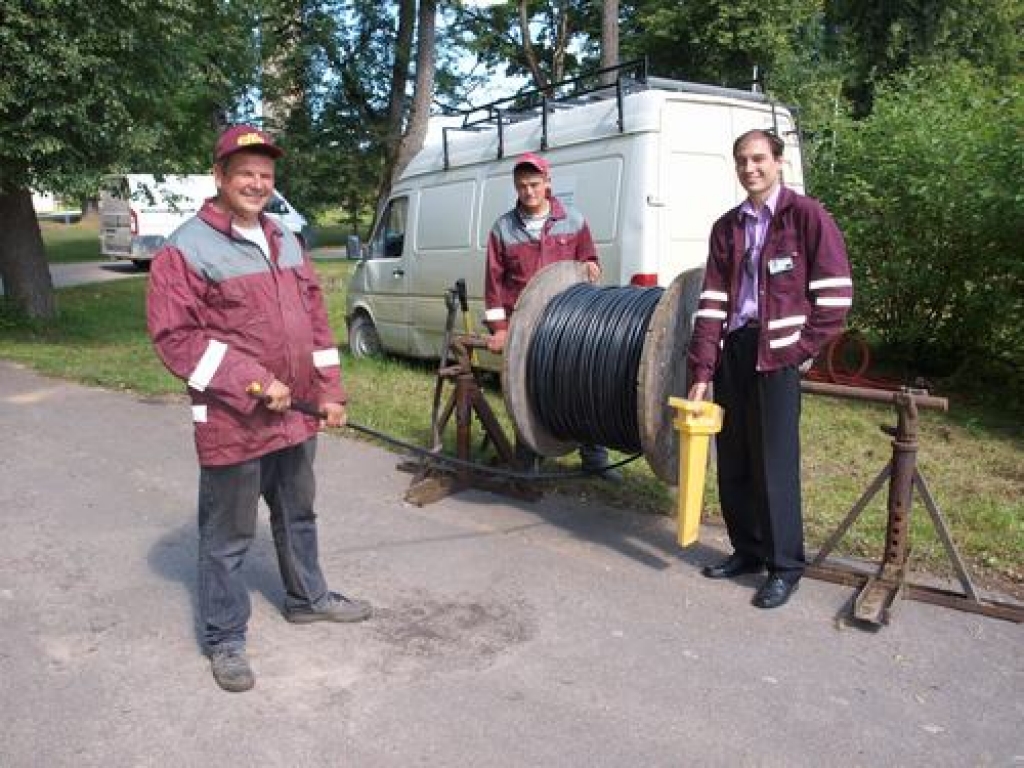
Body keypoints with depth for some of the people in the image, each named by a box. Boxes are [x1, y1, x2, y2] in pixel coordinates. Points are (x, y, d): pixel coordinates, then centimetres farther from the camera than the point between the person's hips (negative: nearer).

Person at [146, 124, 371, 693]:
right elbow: (173, 336, -16)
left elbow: (314, 319, 14)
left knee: (297, 516, 23)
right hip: (231, 423, -7)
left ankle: (307, 598, 42)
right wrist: (254, 383, -20)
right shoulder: (186, 248, -10)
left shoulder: (285, 241, 11)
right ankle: (224, 639, 22)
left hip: (295, 415, 7)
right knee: (228, 537, 5)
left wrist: (329, 392, 8)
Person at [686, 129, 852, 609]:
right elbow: (712, 302, 7)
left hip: (777, 352, -5)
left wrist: (802, 350, -9)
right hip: (732, 349, 5)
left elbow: (835, 294, -5)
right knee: (732, 460, 10)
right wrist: (701, 372, 0)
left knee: (774, 463, -3)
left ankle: (785, 565, 11)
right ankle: (747, 550, 26)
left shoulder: (807, 215, -2)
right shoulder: (726, 227, 12)